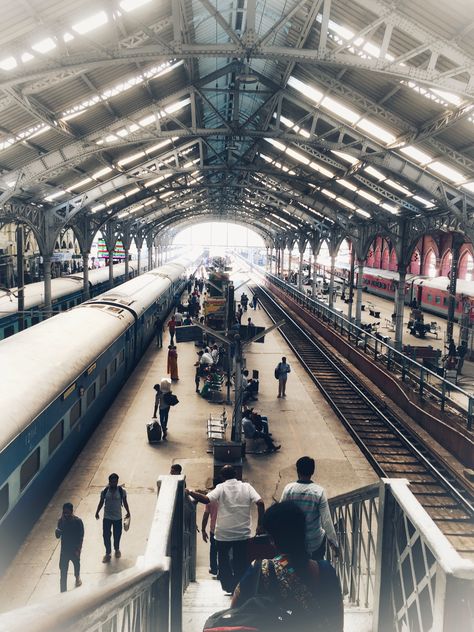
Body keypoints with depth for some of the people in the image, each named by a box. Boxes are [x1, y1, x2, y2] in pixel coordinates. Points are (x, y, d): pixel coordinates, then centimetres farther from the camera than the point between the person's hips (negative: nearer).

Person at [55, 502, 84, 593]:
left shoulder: (78, 521, -19)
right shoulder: (61, 521, -10)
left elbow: (81, 537, -13)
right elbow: (58, 536, -4)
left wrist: (78, 549, -16)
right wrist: (57, 531, -26)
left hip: (75, 549, -1)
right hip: (64, 550, 1)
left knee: (76, 564, 25)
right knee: (63, 571, -1)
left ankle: (77, 577, 56)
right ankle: (63, 592, 6)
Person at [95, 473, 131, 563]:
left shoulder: (122, 491, -11)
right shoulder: (104, 491, -8)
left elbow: (125, 502, 0)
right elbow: (101, 502, 3)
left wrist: (128, 512, 0)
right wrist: (97, 512, 4)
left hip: (118, 517, 0)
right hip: (107, 517, 1)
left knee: (117, 535, 13)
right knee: (106, 535, 1)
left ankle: (117, 549, 39)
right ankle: (108, 553, 18)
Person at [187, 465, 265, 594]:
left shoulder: (221, 488, -6)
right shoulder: (246, 487, 1)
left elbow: (206, 499, -21)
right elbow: (260, 503, -10)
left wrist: (190, 493, -11)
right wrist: (260, 525, -5)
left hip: (223, 534, -2)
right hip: (243, 534, 2)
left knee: (224, 561, 16)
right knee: (241, 564, 11)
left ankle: (229, 587, 14)